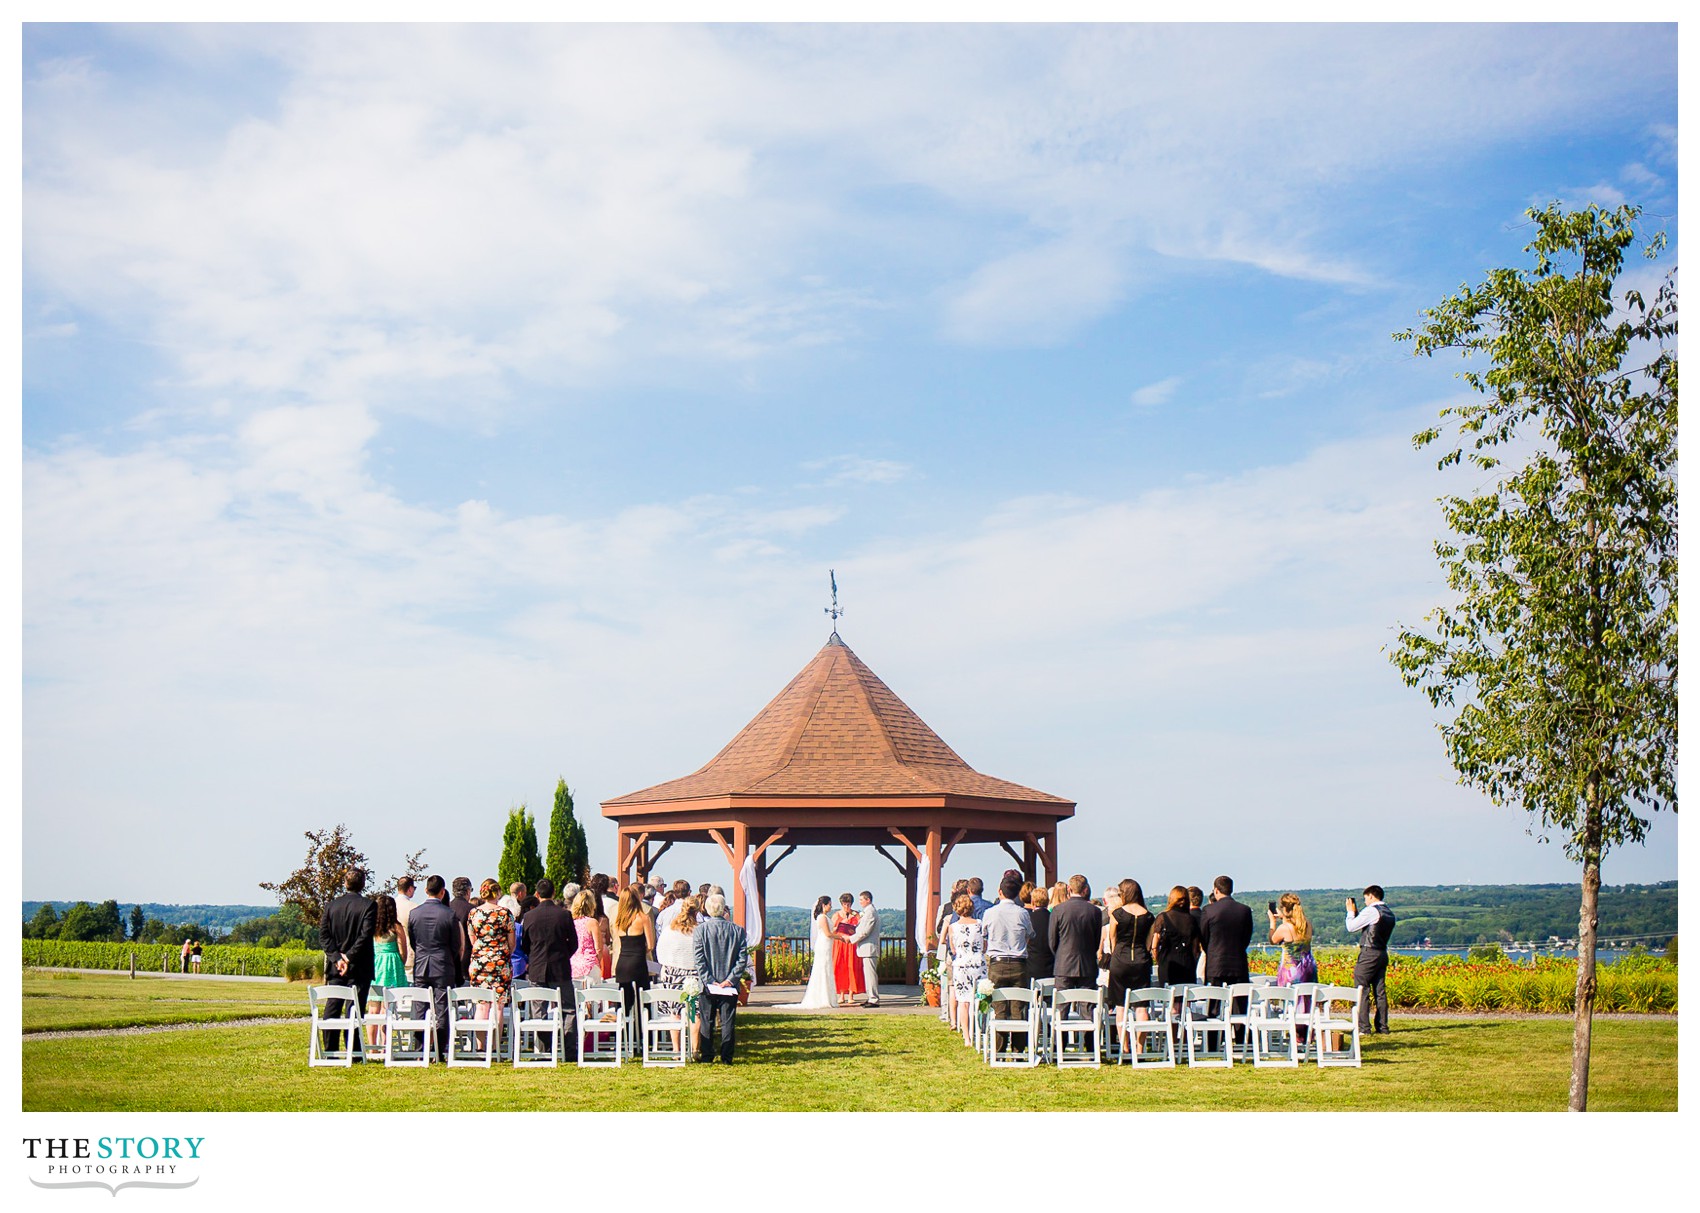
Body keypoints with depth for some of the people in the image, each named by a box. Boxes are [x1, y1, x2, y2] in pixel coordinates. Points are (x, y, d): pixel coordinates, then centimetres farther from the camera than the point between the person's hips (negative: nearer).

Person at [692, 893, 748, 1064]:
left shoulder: (701, 930, -8)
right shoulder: (737, 930, -3)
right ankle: (726, 1057, 7)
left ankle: (706, 1056, 12)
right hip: (730, 986, 1)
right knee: (728, 1022, 7)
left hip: (708, 985, -1)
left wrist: (709, 980, -9)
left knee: (707, 1021, 10)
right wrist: (730, 979, -7)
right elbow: (743, 959, -7)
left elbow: (699, 959, -11)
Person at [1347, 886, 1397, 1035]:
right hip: (1382, 954, 8)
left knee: (1361, 990, -6)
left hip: (1369, 954, -8)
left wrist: (1350, 911, 5)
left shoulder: (1371, 911, -12)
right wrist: (1356, 912, 19)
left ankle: (1363, 1027, -9)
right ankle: (1382, 1027, 8)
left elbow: (1350, 928, -9)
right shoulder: (1389, 913, 14)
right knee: (1380, 991, 8)